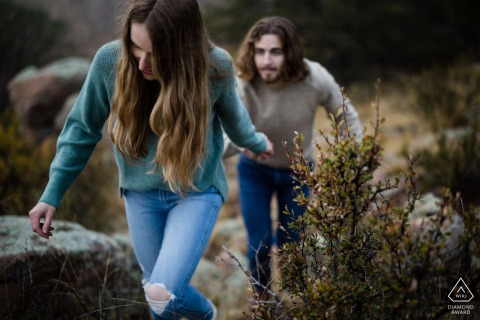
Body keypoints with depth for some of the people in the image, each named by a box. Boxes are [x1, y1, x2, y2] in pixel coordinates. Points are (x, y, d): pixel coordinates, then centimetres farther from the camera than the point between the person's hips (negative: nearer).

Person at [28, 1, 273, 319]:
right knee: (155, 288, 14)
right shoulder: (110, 59, -22)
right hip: (140, 192, 3)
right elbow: (83, 128, -6)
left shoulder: (215, 66, -23)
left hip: (198, 191, -2)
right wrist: (52, 194, -2)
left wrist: (257, 143, 21)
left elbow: (232, 114, 1)